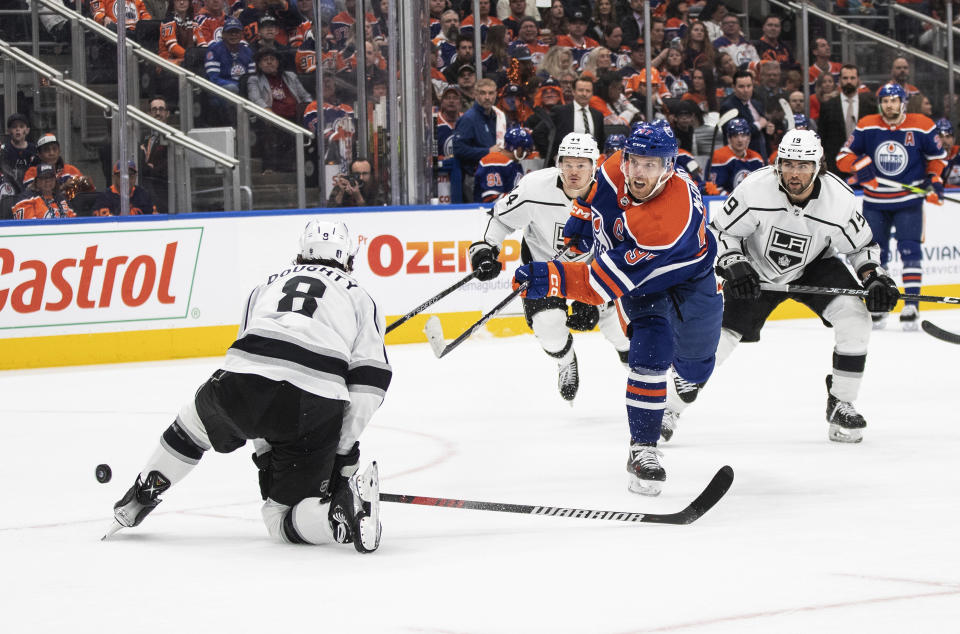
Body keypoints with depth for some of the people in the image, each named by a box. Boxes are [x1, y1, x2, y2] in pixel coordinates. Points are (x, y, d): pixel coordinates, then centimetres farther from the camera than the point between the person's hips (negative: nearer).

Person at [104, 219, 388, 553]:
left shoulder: (267, 285, 31)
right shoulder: (359, 297, 23)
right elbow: (369, 378, 10)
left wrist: (263, 451, 34)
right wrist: (345, 449, 15)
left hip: (243, 388, 1)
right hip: (316, 409, -1)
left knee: (198, 417, 36)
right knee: (283, 517, 8)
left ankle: (140, 496, 41)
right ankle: (347, 500, -22)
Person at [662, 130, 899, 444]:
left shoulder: (840, 200, -23)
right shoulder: (755, 189, -28)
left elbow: (862, 246, -6)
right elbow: (720, 231, -14)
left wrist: (875, 279, -22)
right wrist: (735, 266, -28)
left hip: (813, 266, 1)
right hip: (756, 269, -1)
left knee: (854, 316, -21)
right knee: (721, 334, -10)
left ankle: (840, 405, -8)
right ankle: (668, 407, 7)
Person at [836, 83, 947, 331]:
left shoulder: (921, 127, -5)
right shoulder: (866, 127, -3)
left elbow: (937, 156, 9)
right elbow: (843, 156, -1)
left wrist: (934, 180, -5)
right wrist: (858, 164, -21)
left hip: (909, 200, -2)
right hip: (875, 201, 2)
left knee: (910, 250, -12)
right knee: (874, 253, 4)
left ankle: (911, 306, -10)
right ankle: (877, 308, 16)